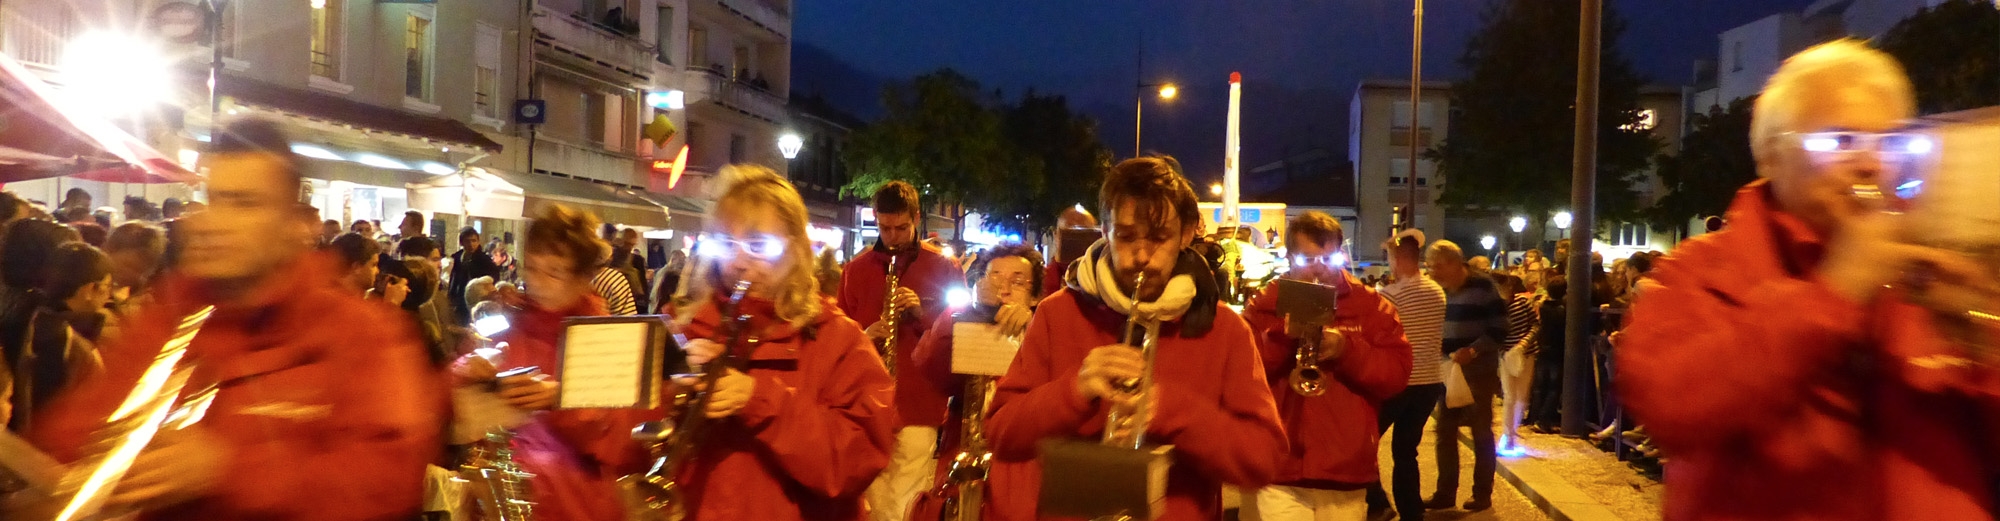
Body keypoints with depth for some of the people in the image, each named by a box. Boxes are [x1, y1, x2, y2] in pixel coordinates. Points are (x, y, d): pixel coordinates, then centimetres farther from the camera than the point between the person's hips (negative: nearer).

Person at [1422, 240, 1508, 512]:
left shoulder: (1483, 287, -11)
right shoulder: (1441, 292, 7)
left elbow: (1499, 330, -13)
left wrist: (1473, 350, -25)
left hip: (1479, 371, -6)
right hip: (1449, 371, 6)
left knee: (1481, 433, 4)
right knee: (1445, 432, 6)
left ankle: (1482, 494, 14)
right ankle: (1445, 493, 15)